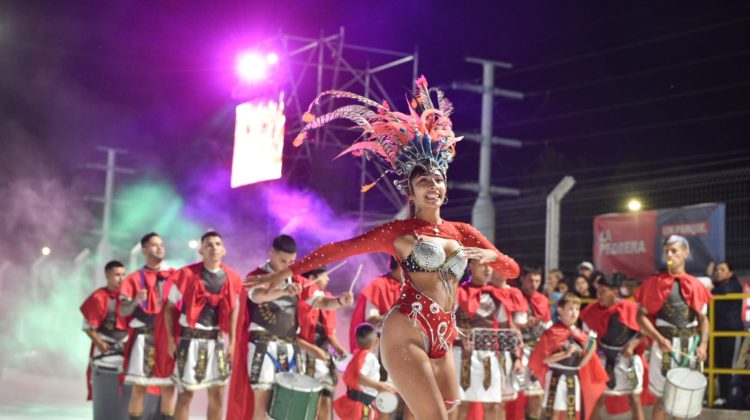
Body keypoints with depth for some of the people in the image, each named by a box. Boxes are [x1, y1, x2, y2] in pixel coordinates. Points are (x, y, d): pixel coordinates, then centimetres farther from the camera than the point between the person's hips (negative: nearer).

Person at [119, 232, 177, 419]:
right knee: (139, 387, -4)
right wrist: (136, 301, -20)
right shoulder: (135, 278, 5)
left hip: (168, 337, 2)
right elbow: (123, 311, -1)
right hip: (144, 339, -2)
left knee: (169, 387, 3)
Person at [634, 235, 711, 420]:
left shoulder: (695, 285, 6)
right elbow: (641, 316, -4)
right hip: (665, 344, -3)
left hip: (690, 346, 3)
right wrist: (659, 339, -18)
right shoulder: (655, 283, -2)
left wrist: (703, 344, -6)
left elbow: (703, 318, 10)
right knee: (662, 397, 0)